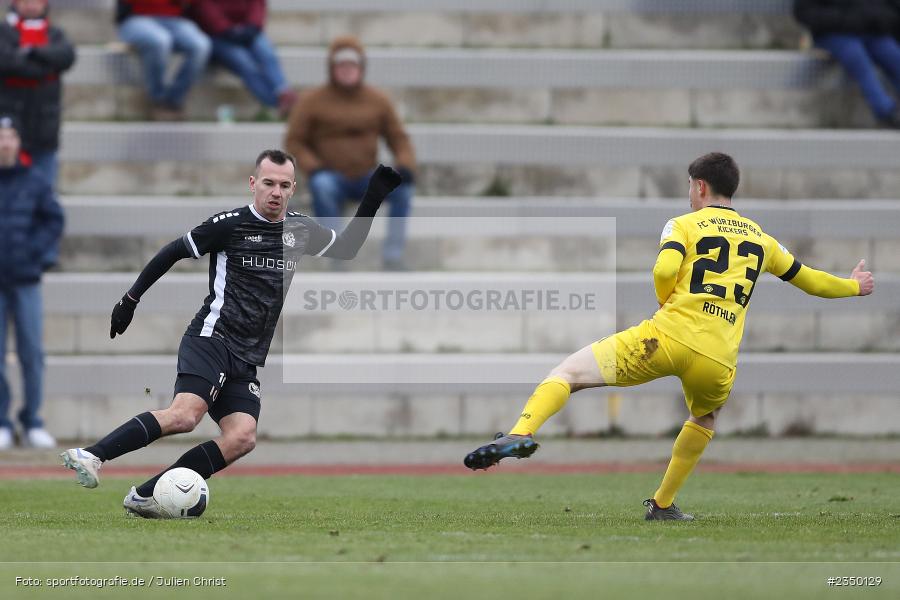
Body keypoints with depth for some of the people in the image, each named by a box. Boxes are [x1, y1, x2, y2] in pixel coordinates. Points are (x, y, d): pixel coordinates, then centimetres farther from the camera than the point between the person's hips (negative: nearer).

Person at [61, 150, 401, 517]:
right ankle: (92, 457, -32)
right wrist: (131, 299, 7)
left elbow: (347, 248, 31)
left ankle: (144, 497, -16)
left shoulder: (301, 230, 14)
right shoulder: (229, 225, -4)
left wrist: (373, 198, 21)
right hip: (211, 340, -6)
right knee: (186, 414, -31)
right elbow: (174, 252, 6)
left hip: (246, 362, 6)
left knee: (242, 437, -18)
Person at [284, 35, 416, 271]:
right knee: (322, 187, -38)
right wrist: (313, 167, -19)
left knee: (402, 186, -27)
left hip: (367, 179, 2)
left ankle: (393, 255, -23)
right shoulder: (311, 101, 1)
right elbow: (294, 141, 0)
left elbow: (398, 138, 10)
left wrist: (406, 166, -12)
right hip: (331, 175, -2)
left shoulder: (377, 101, 9)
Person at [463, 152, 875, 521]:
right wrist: (853, 286, 56)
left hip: (667, 338, -4)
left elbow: (664, 271, -9)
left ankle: (521, 433, -28)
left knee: (569, 372, -2)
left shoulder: (685, 225, 10)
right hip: (717, 362, 4)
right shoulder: (760, 239, 23)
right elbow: (807, 278, 37)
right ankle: (662, 504, 34)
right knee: (705, 419, 37)